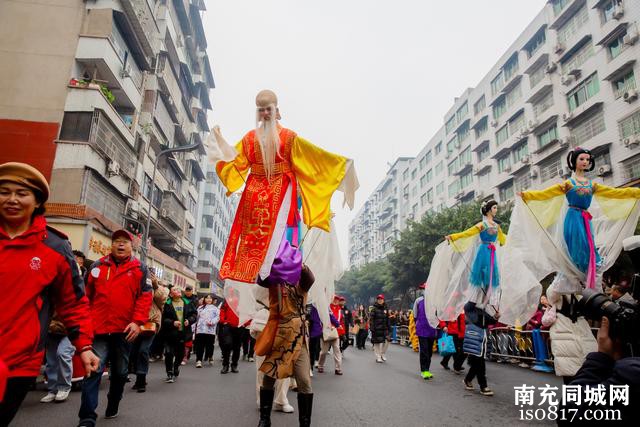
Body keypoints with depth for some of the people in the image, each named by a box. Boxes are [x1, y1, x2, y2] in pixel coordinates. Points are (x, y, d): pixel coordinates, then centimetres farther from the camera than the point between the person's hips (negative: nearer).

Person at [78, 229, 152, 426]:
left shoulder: (139, 268, 3)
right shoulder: (98, 266, 8)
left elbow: (145, 297, -4)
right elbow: (86, 295, 10)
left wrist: (137, 322, -14)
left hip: (124, 330, 1)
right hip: (98, 328, 0)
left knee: (120, 372, 15)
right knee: (94, 370, -8)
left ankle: (112, 407, 34)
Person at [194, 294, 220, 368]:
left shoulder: (215, 308, 12)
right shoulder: (200, 308, 19)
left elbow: (218, 317, 0)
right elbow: (197, 317, 13)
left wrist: (212, 322, -17)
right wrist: (195, 327, 4)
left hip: (211, 330, -1)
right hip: (200, 329, 1)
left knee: (210, 345, 3)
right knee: (200, 345, -4)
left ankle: (210, 357, 24)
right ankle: (199, 360, -3)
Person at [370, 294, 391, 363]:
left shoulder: (385, 309, 12)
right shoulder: (374, 309, -5)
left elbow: (387, 319, 16)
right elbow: (371, 319, -10)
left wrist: (389, 328, 12)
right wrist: (372, 328, -16)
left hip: (384, 328, 4)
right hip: (376, 328, -4)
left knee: (387, 340, -5)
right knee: (377, 342, 1)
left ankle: (383, 354, 16)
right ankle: (378, 357, 14)